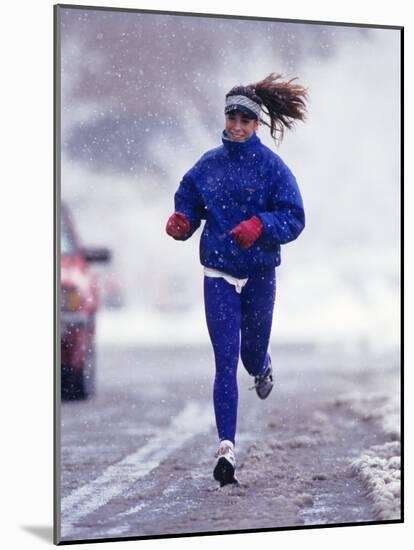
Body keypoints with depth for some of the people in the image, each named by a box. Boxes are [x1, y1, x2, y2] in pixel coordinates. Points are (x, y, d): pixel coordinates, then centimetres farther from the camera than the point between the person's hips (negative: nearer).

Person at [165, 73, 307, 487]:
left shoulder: (271, 166, -5)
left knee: (252, 349, 15)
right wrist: (180, 222, -12)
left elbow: (294, 218, -9)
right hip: (219, 273, 1)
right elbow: (188, 203, 11)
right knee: (225, 359, -7)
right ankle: (226, 447, -11)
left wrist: (260, 225, -27)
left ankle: (262, 368, 55)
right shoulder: (208, 165, 4)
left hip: (260, 273, -1)